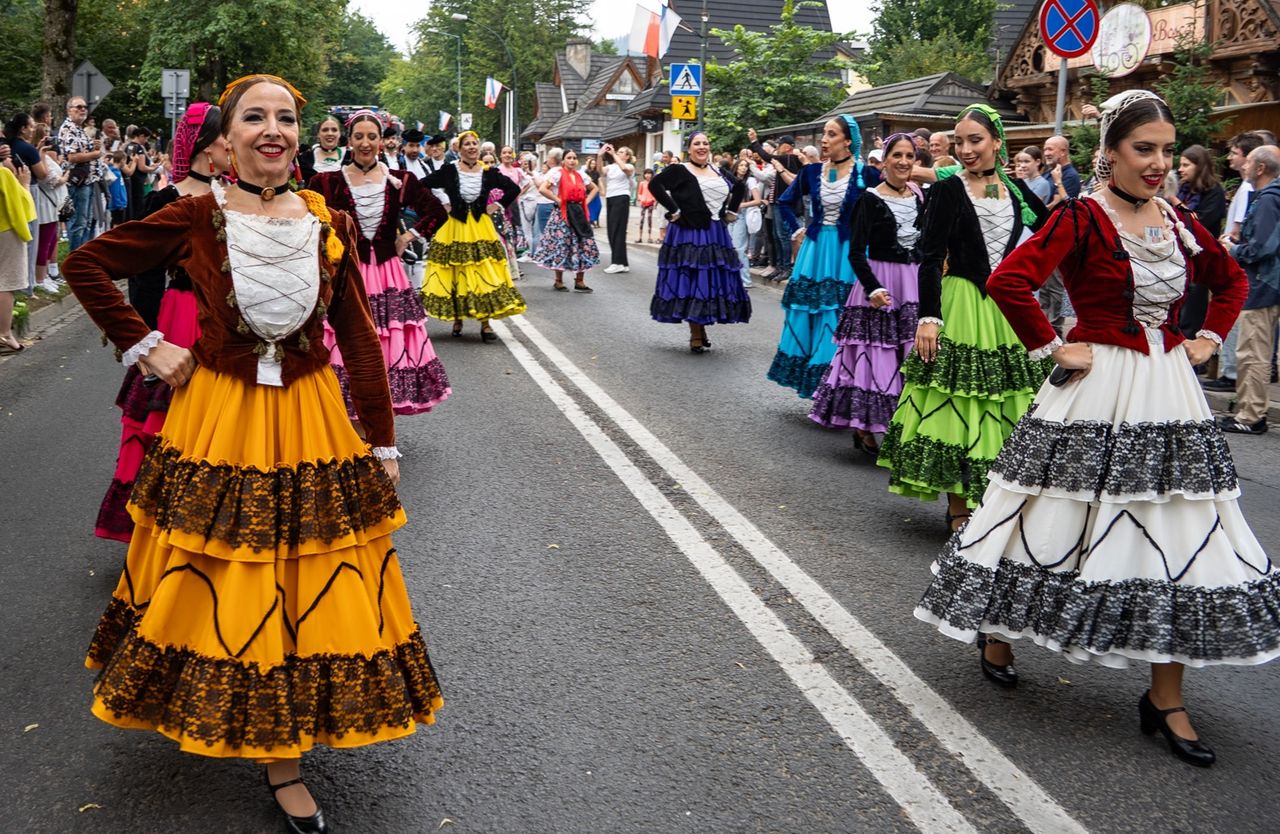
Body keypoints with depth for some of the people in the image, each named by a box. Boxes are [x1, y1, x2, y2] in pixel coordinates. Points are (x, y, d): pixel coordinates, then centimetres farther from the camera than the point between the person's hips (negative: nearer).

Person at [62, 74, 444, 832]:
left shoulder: (330, 224, -2)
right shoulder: (196, 220, -6)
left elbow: (360, 338, 0)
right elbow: (86, 264, 3)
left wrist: (383, 441, -1)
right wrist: (143, 347, -4)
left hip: (311, 421, 2)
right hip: (218, 419, -1)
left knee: (308, 586, 8)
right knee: (220, 584, 7)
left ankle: (281, 754, 27)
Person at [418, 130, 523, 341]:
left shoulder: (489, 173, 0)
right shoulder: (449, 171, -4)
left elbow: (514, 190, 9)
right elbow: (422, 186, -1)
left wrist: (499, 206, 3)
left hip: (481, 230, 1)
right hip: (454, 229, -1)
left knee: (484, 276, -3)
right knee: (455, 275, 4)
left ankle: (485, 323, 0)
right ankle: (457, 319, 17)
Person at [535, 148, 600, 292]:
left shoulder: (580, 175, 12)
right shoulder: (557, 173, -7)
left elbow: (594, 188, 26)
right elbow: (542, 189, -19)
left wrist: (586, 201, 10)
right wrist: (558, 200, -14)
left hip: (579, 214, 6)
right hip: (562, 214, -6)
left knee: (583, 245, 3)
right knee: (561, 246, -3)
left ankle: (579, 281, 10)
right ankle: (558, 281, 8)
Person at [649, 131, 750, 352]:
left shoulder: (718, 172, 14)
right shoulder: (679, 170, -4)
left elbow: (739, 187, 28)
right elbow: (655, 184, -16)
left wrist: (731, 211, 15)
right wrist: (674, 210, -17)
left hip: (715, 235, 6)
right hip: (688, 234, -6)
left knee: (713, 281, 7)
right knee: (691, 281, -4)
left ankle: (702, 328, 21)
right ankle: (696, 336, 2)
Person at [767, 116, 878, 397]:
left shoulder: (865, 174, -7)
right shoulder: (812, 171, 4)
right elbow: (784, 201, 17)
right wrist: (797, 229, 9)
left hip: (848, 253, -4)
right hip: (815, 251, 4)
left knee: (842, 320, -3)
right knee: (809, 315, 6)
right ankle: (815, 384, 18)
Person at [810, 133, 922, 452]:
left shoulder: (921, 197, 9)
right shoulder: (870, 199, -7)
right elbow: (856, 252, -10)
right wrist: (874, 288, -20)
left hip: (915, 284, 5)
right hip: (879, 283, -5)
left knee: (912, 359, 4)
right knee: (875, 354, -4)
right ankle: (863, 428, 8)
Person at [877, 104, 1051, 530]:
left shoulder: (1016, 190, 8)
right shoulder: (948, 190, -4)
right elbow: (930, 259, -10)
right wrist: (928, 317, -17)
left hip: (1009, 308, 5)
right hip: (962, 307, -4)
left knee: (1004, 406, 9)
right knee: (958, 403, -2)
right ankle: (959, 509, 7)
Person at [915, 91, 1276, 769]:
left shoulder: (1180, 223, 9)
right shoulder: (1082, 218, -10)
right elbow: (1007, 281, -22)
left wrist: (1208, 340, 12)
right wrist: (1053, 348, -16)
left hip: (1171, 395, 6)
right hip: (1098, 394, -6)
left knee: (1180, 541, 5)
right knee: (1056, 525, 4)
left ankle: (1166, 699, 15)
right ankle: (996, 633, 30)